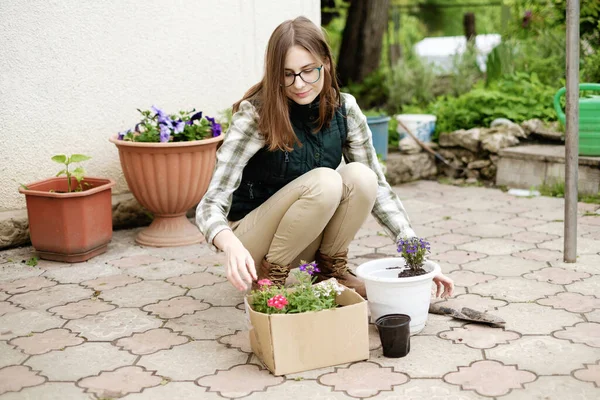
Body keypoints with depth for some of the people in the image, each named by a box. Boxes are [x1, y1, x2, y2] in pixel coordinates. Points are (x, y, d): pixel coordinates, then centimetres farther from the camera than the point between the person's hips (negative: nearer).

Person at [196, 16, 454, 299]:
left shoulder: (344, 109, -9)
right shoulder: (254, 116, -22)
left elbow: (376, 186, -2)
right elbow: (211, 205, -26)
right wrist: (231, 246, -49)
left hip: (305, 241, 5)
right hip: (255, 240, -4)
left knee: (360, 176, -23)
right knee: (324, 182, -31)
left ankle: (331, 269, -2)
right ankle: (270, 276, -14)